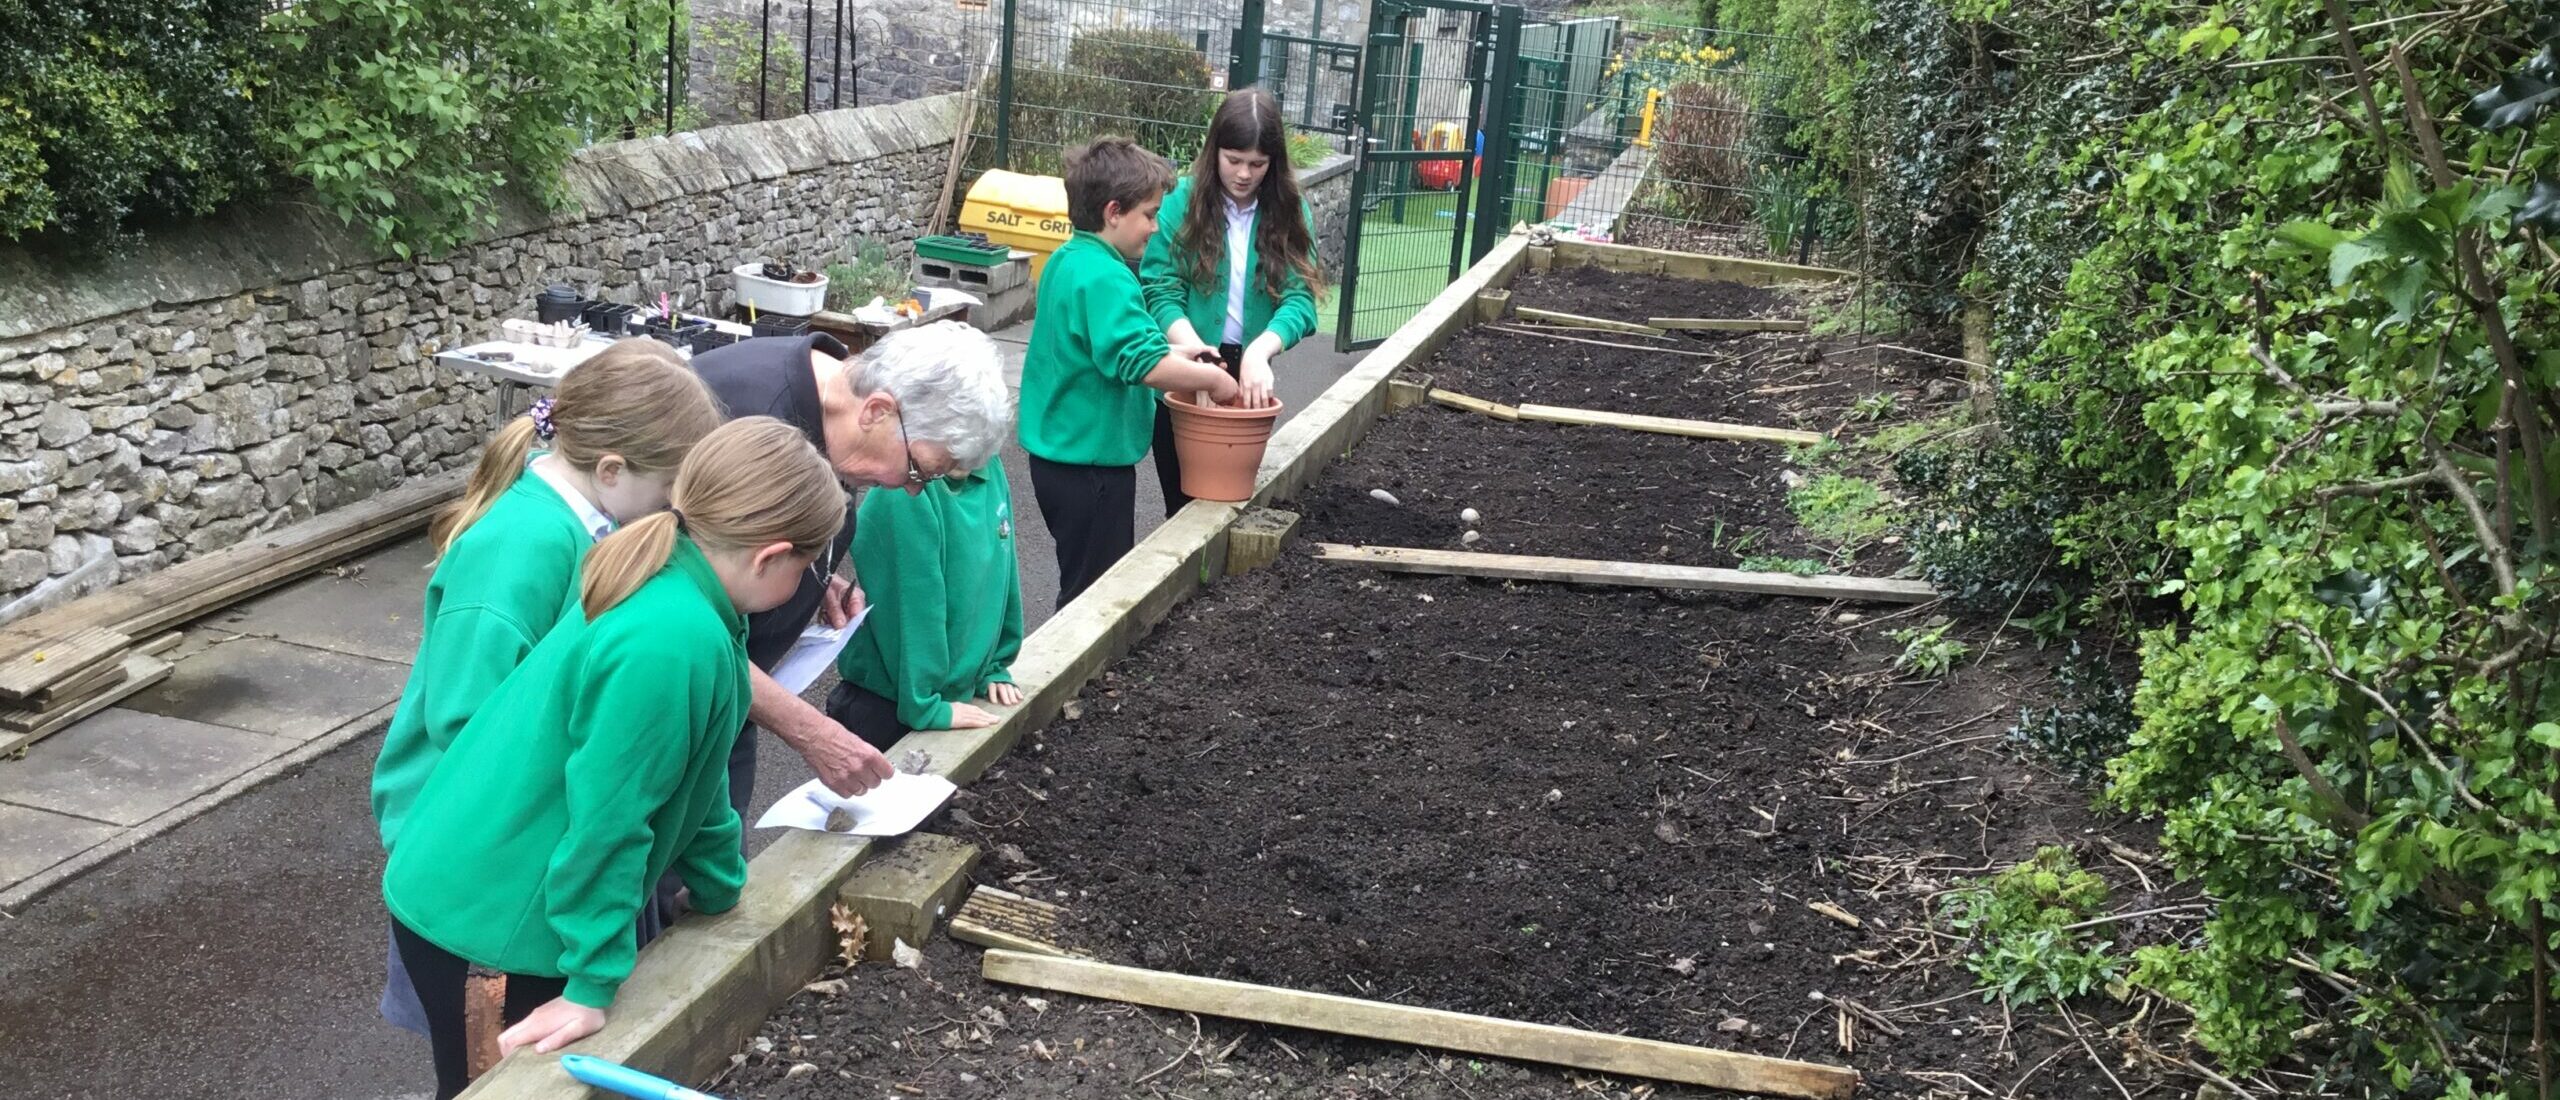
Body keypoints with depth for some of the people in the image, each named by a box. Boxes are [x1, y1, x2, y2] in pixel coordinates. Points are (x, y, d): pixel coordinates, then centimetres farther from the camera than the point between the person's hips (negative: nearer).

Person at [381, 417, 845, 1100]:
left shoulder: (667, 586, -1)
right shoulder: (672, 643, -31)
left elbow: (691, 776, 9)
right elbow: (607, 818, -26)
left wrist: (718, 896, 18)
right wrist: (594, 983, -17)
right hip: (479, 919, -8)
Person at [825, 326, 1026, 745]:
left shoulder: (989, 472, -4)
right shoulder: (904, 496, -26)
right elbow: (913, 609, -23)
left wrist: (994, 667, 9)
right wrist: (924, 707, -18)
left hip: (962, 693, 7)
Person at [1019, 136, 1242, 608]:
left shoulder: (1067, 260, 8)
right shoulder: (1106, 279, -23)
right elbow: (1143, 365, -33)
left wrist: (1174, 351, 10)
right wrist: (1212, 379, -18)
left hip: (1058, 452, 10)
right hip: (1092, 460, -10)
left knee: (1082, 584, 21)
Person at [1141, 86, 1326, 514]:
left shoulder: (1290, 213, -1)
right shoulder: (1182, 201, -7)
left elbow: (1298, 298, -10)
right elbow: (1161, 291, -12)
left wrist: (1259, 352, -29)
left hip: (1249, 372, 2)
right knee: (1184, 500, 9)